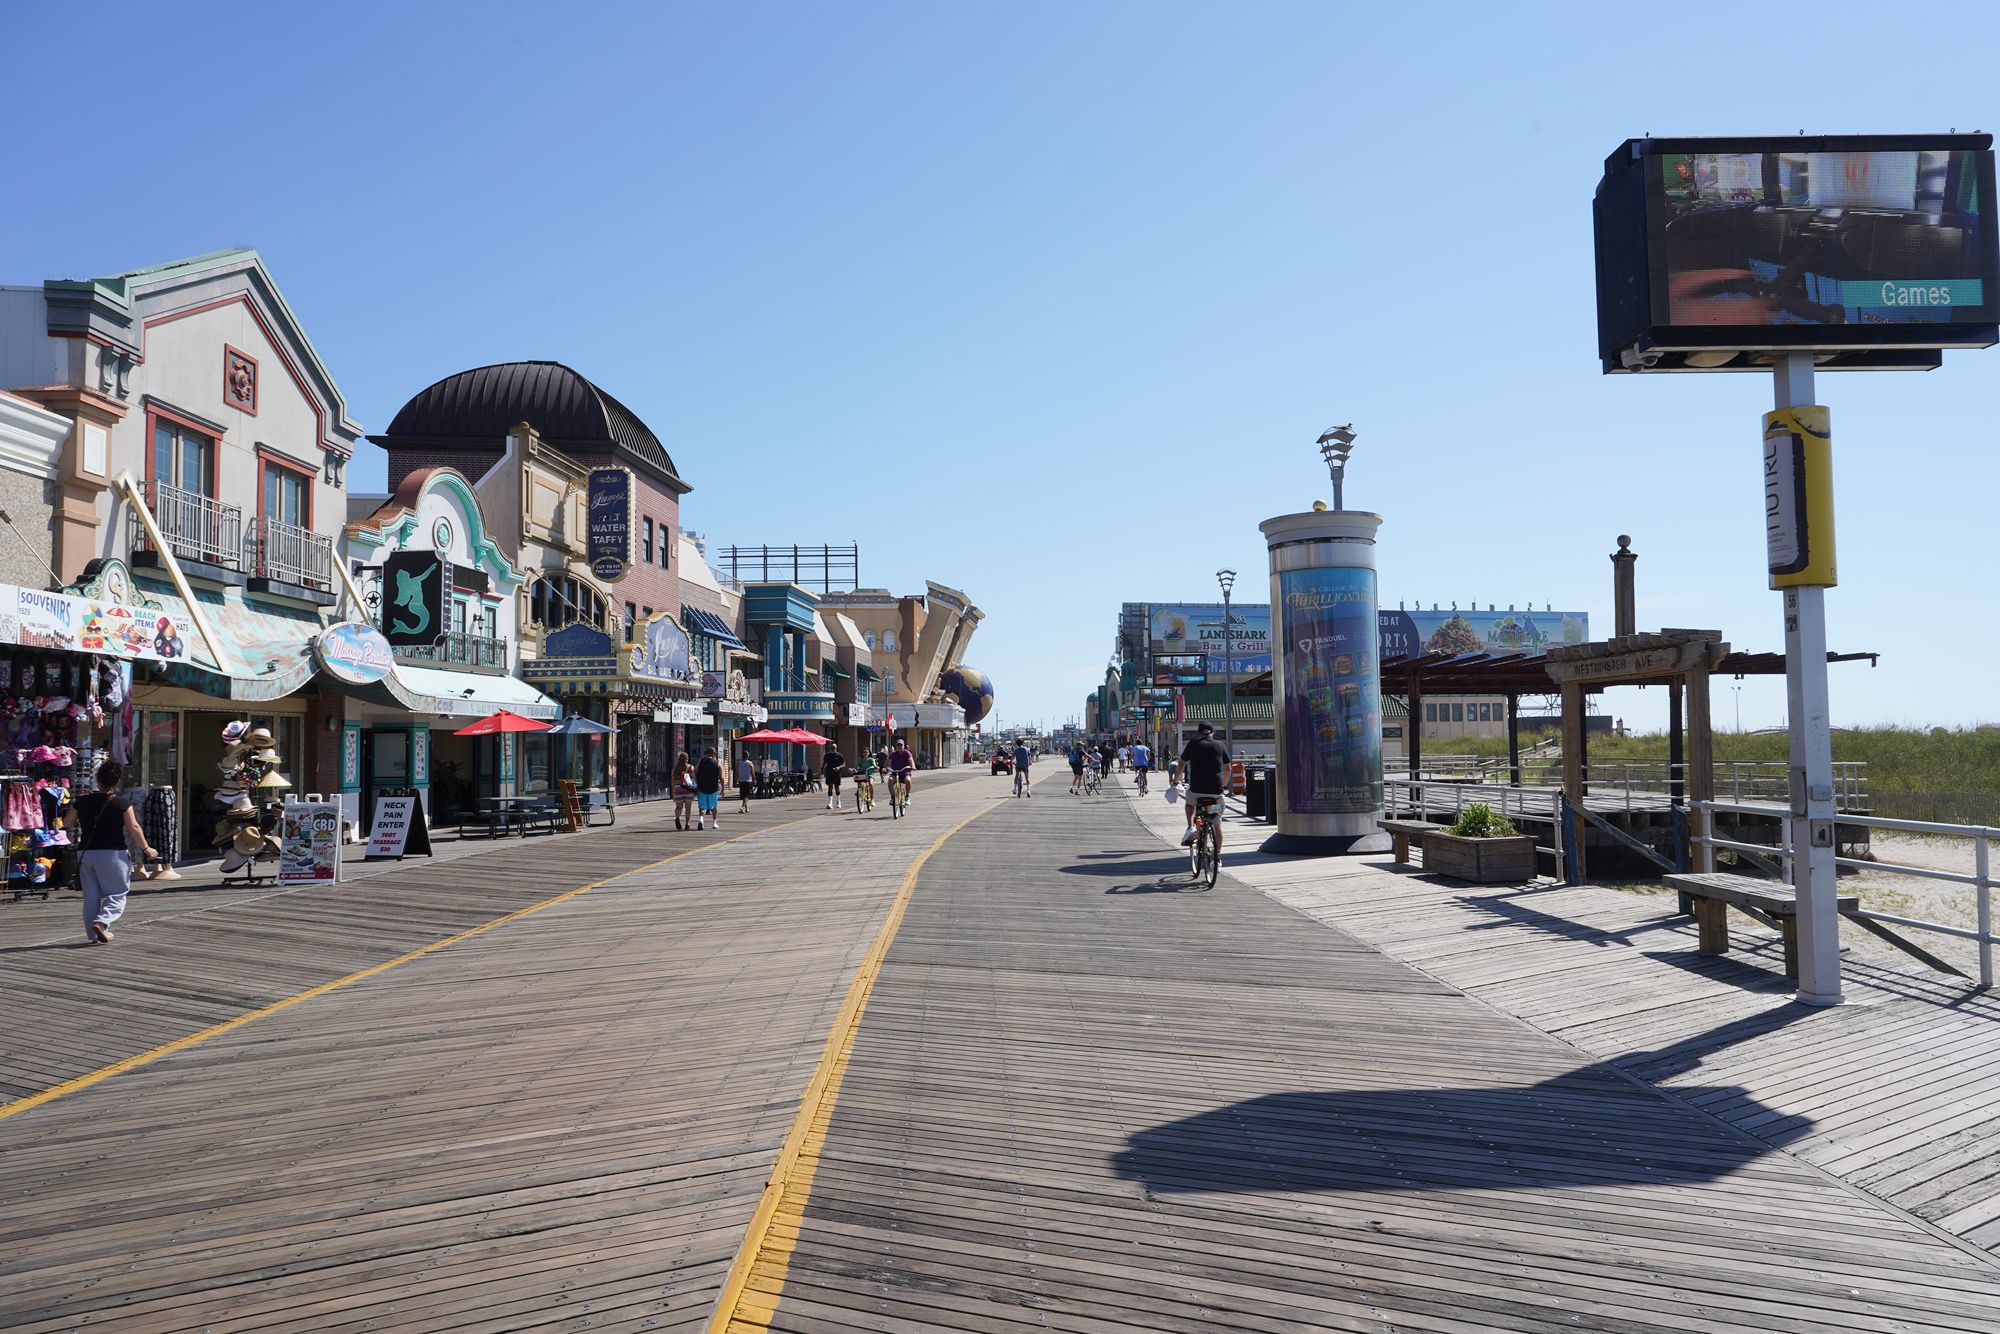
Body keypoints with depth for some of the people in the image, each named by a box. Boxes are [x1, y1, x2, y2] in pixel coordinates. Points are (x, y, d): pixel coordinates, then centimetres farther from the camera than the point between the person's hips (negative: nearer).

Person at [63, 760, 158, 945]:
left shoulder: (82, 802, 2)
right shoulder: (123, 803, -8)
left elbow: (67, 822, 13)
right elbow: (134, 828, -10)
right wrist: (146, 848, 0)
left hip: (87, 852, 4)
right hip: (113, 853, -4)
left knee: (91, 895, 12)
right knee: (116, 894, 4)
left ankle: (94, 934, 14)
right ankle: (101, 922, -20)